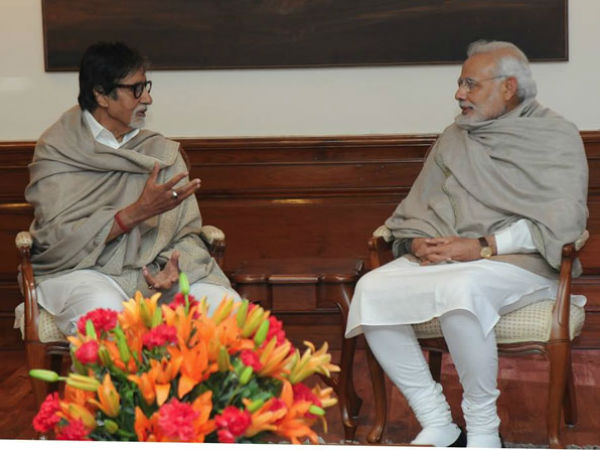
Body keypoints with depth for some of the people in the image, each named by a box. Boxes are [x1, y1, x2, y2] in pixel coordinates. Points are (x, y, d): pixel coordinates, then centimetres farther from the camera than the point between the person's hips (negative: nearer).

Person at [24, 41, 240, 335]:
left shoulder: (163, 152, 11)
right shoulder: (56, 151, -1)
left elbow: (186, 233, 7)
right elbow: (56, 238, -12)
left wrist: (174, 268, -18)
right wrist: (139, 211, -20)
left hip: (152, 272, 4)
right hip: (79, 270, -3)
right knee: (102, 308, -39)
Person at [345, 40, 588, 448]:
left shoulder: (556, 136, 3)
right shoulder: (454, 138, 21)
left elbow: (564, 219, -10)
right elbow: (415, 208, 19)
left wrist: (484, 247, -17)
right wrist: (418, 242, -5)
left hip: (519, 262, -6)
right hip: (442, 258, 6)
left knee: (458, 289, -39)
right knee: (372, 290, -23)